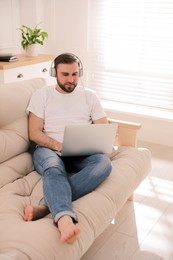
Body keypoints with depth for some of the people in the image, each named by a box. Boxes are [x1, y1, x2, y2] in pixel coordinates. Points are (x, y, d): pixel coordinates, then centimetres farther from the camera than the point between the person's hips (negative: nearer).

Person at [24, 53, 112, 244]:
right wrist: (58, 146, -17)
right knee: (53, 167, -38)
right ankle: (65, 219, -62)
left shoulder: (89, 96, 15)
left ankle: (46, 206, -41)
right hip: (49, 150, -2)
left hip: (81, 154, 2)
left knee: (103, 163, -32)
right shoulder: (41, 95, 9)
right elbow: (34, 133, 1)